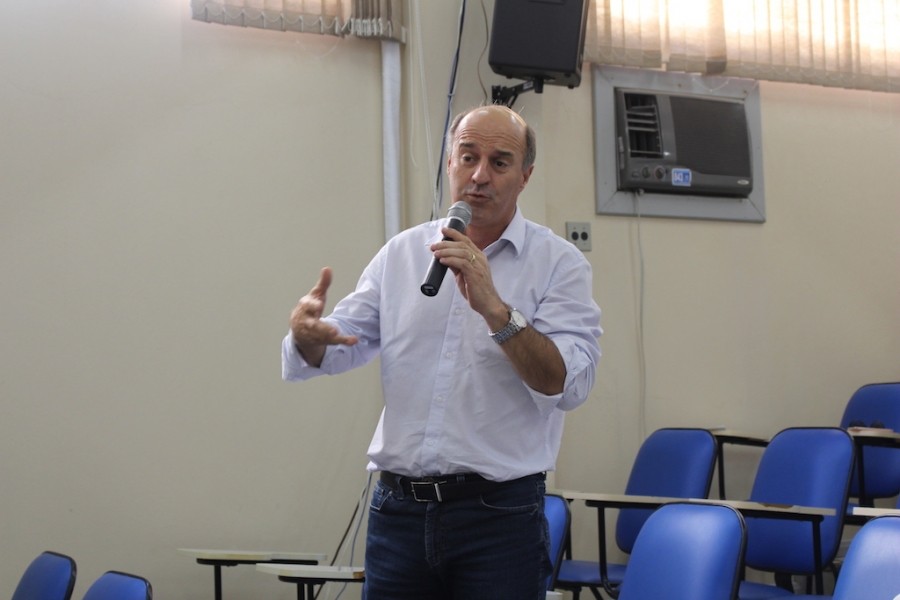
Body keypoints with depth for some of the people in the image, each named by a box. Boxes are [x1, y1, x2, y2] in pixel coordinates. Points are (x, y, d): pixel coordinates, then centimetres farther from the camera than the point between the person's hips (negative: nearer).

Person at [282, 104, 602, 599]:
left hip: (499, 514, -3)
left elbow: (569, 384, -14)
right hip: (397, 507, 3)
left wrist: (493, 307, -24)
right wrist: (306, 333, -15)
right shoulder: (402, 252, 9)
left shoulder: (558, 263, -2)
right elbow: (337, 350, 7)